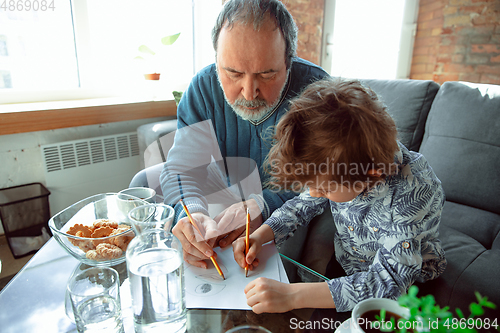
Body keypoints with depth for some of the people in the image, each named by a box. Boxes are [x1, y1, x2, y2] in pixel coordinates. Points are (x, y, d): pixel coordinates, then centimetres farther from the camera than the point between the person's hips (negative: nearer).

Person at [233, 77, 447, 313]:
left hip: (407, 288, -4)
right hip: (345, 271, 5)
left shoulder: (412, 190, -33)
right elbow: (305, 203, -1)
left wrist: (293, 295, -41)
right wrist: (260, 236, -15)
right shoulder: (337, 157, -18)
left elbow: (389, 281, -35)